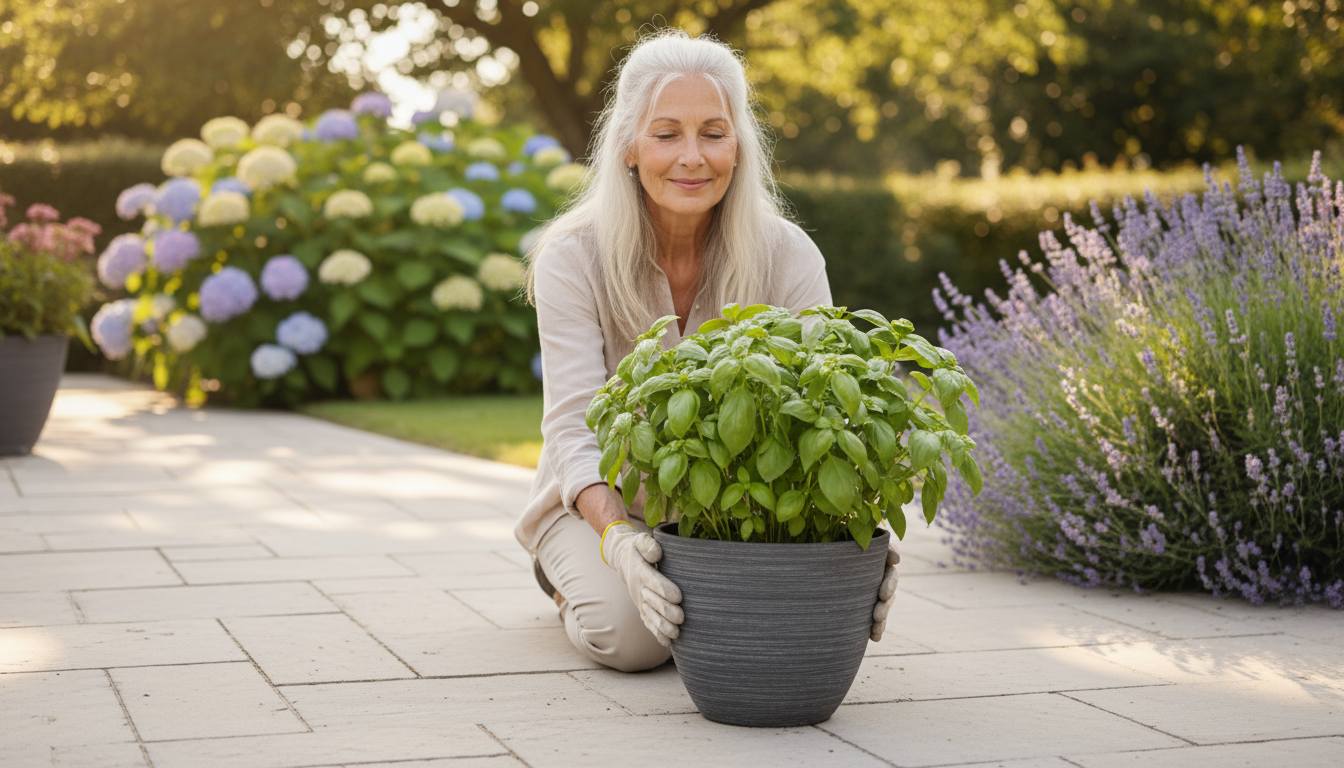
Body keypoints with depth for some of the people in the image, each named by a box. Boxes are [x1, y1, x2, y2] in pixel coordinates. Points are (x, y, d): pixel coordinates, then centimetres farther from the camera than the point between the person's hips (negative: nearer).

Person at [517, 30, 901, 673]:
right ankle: (571, 575, 8)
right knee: (631, 633, -28)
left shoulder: (787, 258, -16)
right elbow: (574, 426, -28)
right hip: (603, 501, -1)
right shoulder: (572, 259, -20)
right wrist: (618, 538, -48)